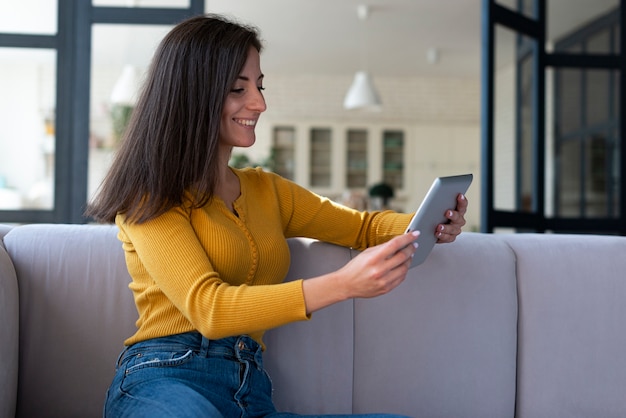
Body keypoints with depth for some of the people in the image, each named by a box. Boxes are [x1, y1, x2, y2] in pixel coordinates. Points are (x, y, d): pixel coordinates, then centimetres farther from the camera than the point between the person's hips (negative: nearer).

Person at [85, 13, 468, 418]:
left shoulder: (266, 189, 18)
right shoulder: (149, 198, -2)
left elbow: (362, 226, 23)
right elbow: (207, 308, -15)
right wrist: (343, 284, -26)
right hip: (165, 383, -4)